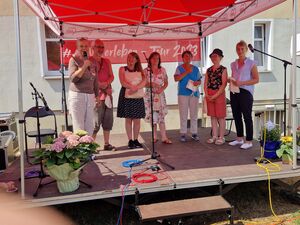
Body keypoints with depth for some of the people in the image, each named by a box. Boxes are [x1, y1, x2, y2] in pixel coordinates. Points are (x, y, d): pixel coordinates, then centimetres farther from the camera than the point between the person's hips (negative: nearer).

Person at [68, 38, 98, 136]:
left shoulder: (91, 61, 13)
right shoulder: (74, 60, -1)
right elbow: (73, 78, -12)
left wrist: (97, 95, 17)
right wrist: (84, 66, -16)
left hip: (90, 96, 5)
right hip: (77, 95, -5)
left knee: (89, 125, 7)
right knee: (78, 126, -4)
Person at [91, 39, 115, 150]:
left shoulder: (107, 61, 17)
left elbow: (111, 76, 11)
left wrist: (106, 83, -8)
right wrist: (101, 85, -14)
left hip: (108, 94, 7)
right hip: (96, 95, -6)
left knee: (108, 120, 9)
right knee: (96, 121, -7)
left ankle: (107, 144, 19)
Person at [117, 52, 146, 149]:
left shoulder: (140, 70, 12)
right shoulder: (122, 69, 6)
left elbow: (144, 82, -3)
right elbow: (123, 83, -7)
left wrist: (135, 88, -19)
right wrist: (133, 87, -18)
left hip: (138, 97, 2)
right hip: (126, 97, -2)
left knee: (137, 119, 2)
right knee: (128, 119, 1)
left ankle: (136, 140, 13)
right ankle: (130, 140, 9)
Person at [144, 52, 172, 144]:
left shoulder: (162, 70, 6)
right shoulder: (146, 71, 1)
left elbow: (166, 82, 9)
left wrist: (162, 88, -9)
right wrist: (151, 84, -18)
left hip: (160, 95, 1)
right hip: (150, 95, -1)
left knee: (161, 116, -2)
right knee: (153, 117, 2)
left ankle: (164, 137, 0)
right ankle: (155, 137, 14)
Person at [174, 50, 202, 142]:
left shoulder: (195, 69, 12)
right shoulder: (179, 68, 4)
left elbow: (200, 80, 16)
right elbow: (176, 78, -12)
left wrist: (197, 82, -7)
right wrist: (186, 72, -17)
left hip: (194, 93, 3)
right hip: (183, 93, -2)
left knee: (194, 114, 5)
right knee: (183, 114, 0)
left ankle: (194, 133, 15)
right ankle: (183, 133, 7)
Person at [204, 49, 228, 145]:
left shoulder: (223, 69, -4)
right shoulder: (208, 70, 11)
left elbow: (223, 85, -11)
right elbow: (205, 83, 10)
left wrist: (215, 96, -15)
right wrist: (207, 94, -4)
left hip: (219, 94, -5)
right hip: (209, 96, 5)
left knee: (220, 117, 0)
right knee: (212, 116, 9)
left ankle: (221, 137, 9)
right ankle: (214, 136, 18)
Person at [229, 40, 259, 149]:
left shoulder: (251, 63, -1)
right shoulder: (233, 64, 15)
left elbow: (256, 79, -5)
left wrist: (242, 83, -17)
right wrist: (231, 81, 1)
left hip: (245, 92, -5)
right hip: (234, 92, 6)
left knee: (247, 117, -2)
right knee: (236, 116, 10)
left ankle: (249, 141, 5)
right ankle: (239, 138, 22)